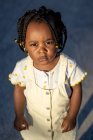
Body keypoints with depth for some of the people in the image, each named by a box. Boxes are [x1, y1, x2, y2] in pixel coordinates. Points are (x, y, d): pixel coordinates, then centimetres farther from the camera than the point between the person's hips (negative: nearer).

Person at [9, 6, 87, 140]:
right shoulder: (22, 67, -26)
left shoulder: (69, 65, -29)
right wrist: (19, 116, -2)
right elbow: (19, 91, -9)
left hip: (63, 119, 0)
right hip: (34, 121, 1)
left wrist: (72, 117, -10)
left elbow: (76, 89, -14)